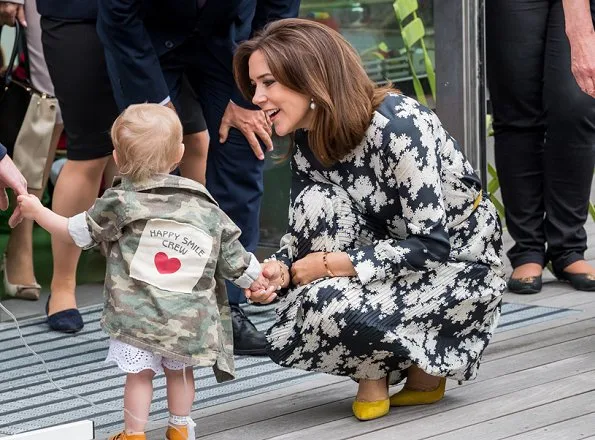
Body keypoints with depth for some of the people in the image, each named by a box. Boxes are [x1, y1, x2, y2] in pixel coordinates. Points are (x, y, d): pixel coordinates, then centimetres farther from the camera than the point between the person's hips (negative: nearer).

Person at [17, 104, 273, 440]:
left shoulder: (119, 204, -6)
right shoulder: (205, 207, 2)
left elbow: (76, 232, 4)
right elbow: (232, 256, 7)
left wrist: (38, 211, 19)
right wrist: (255, 278, 26)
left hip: (137, 316, -3)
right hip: (190, 319, 3)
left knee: (140, 374, 6)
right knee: (180, 371, 19)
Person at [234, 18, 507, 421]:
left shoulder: (398, 123, -26)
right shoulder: (309, 143, -2)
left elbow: (431, 244, -27)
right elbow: (304, 235, 0)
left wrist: (331, 264, -25)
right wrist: (279, 271, -23)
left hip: (462, 265, -7)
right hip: (396, 259, 7)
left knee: (330, 305, -31)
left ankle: (422, 370, -4)